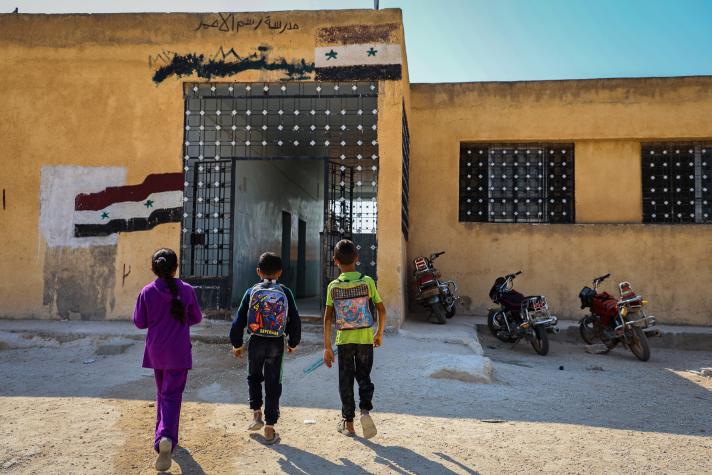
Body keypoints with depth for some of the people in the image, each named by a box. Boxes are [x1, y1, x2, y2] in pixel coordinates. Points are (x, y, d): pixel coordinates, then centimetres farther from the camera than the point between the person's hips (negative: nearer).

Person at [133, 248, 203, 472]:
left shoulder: (147, 292, -7)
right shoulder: (187, 290, -9)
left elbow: (139, 322, -1)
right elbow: (196, 318, 2)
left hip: (156, 351, 3)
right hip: (178, 352, -2)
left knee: (162, 392, 21)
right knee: (172, 396, -2)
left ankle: (163, 435, 33)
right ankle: (166, 437, -23)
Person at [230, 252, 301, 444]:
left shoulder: (251, 291, -2)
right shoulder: (285, 292, -1)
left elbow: (239, 320, -1)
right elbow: (295, 320, 2)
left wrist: (237, 344, 10)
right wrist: (293, 342, 16)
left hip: (256, 342, 0)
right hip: (277, 343, 0)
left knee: (254, 377, 24)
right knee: (273, 384, 7)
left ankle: (256, 413, 16)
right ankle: (270, 429, 10)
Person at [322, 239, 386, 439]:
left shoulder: (333, 286, -7)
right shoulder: (367, 282, -7)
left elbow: (328, 318, -8)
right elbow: (381, 310, -4)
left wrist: (327, 347, -2)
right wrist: (379, 334, 11)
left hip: (344, 339, 0)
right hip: (365, 338, 0)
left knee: (346, 381, 12)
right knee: (364, 377, 16)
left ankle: (348, 422, 20)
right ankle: (365, 410, -7)